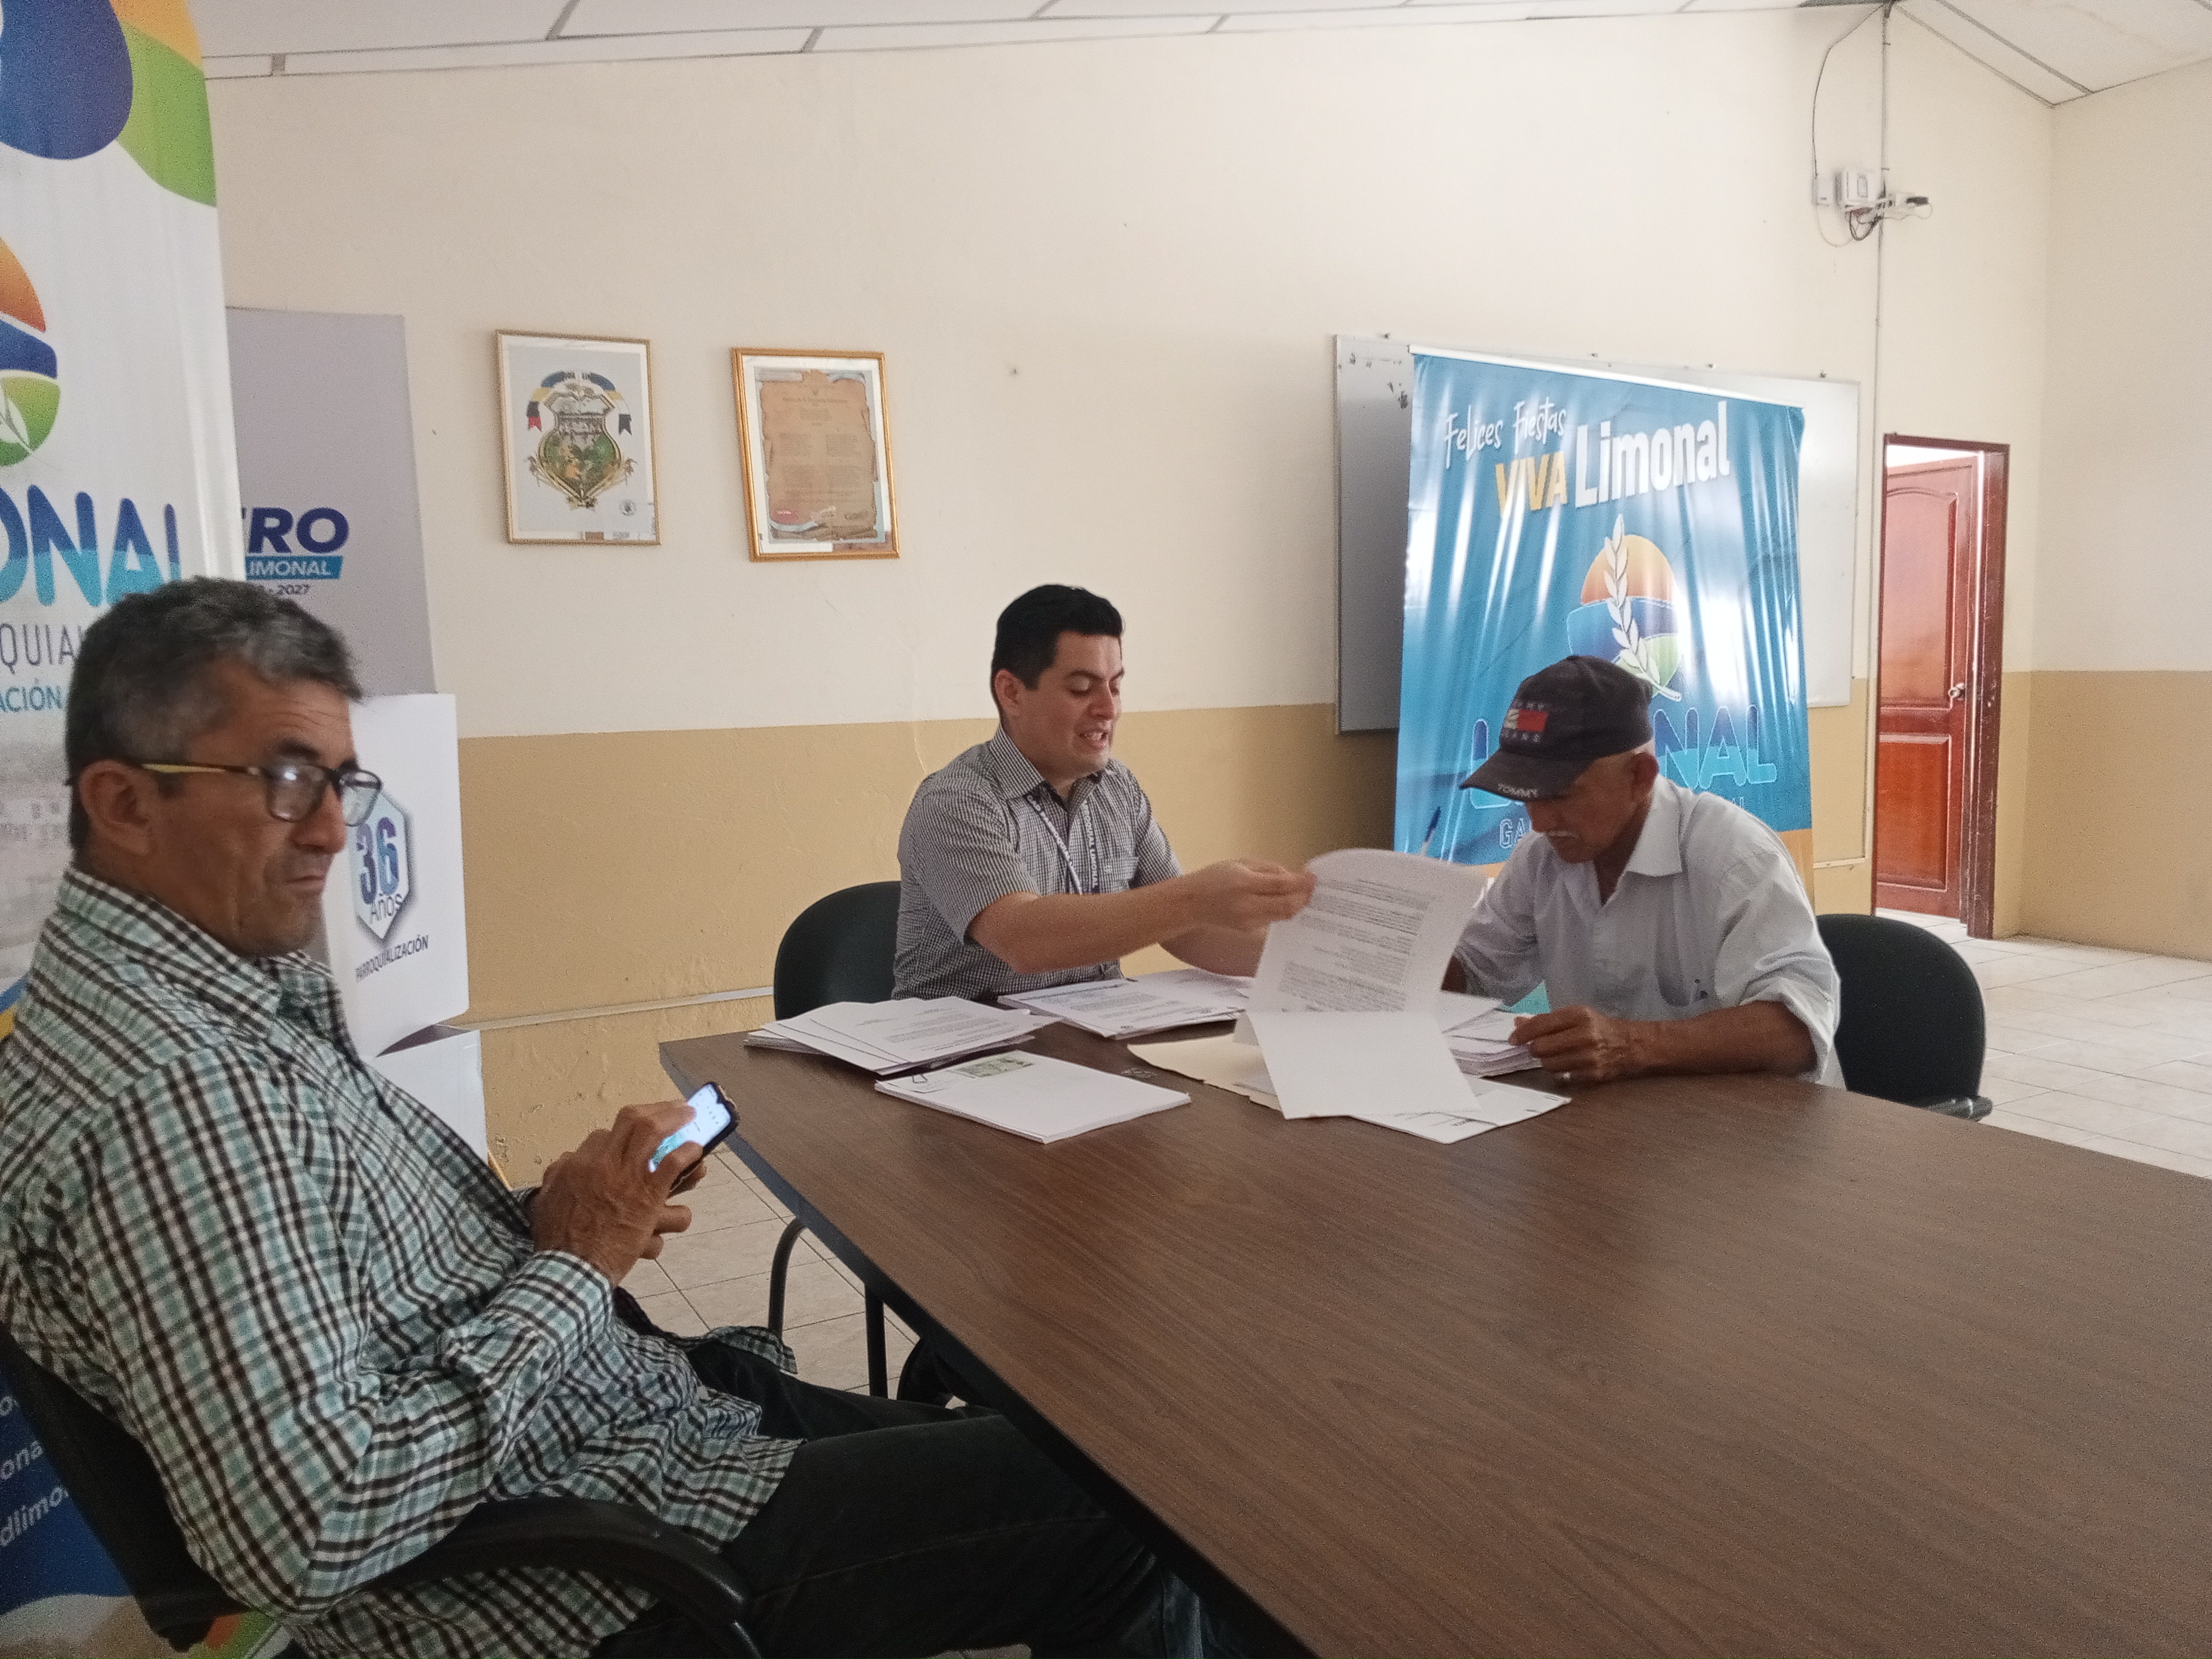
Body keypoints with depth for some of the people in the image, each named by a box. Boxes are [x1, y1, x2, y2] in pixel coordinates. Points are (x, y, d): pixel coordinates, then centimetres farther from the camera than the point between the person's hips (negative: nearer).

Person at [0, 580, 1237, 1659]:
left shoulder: (249, 987, 6)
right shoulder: (171, 1093, -26)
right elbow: (303, 1531, -29)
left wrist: (570, 1213, -3)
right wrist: (571, 1265, -18)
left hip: (634, 1403, 10)